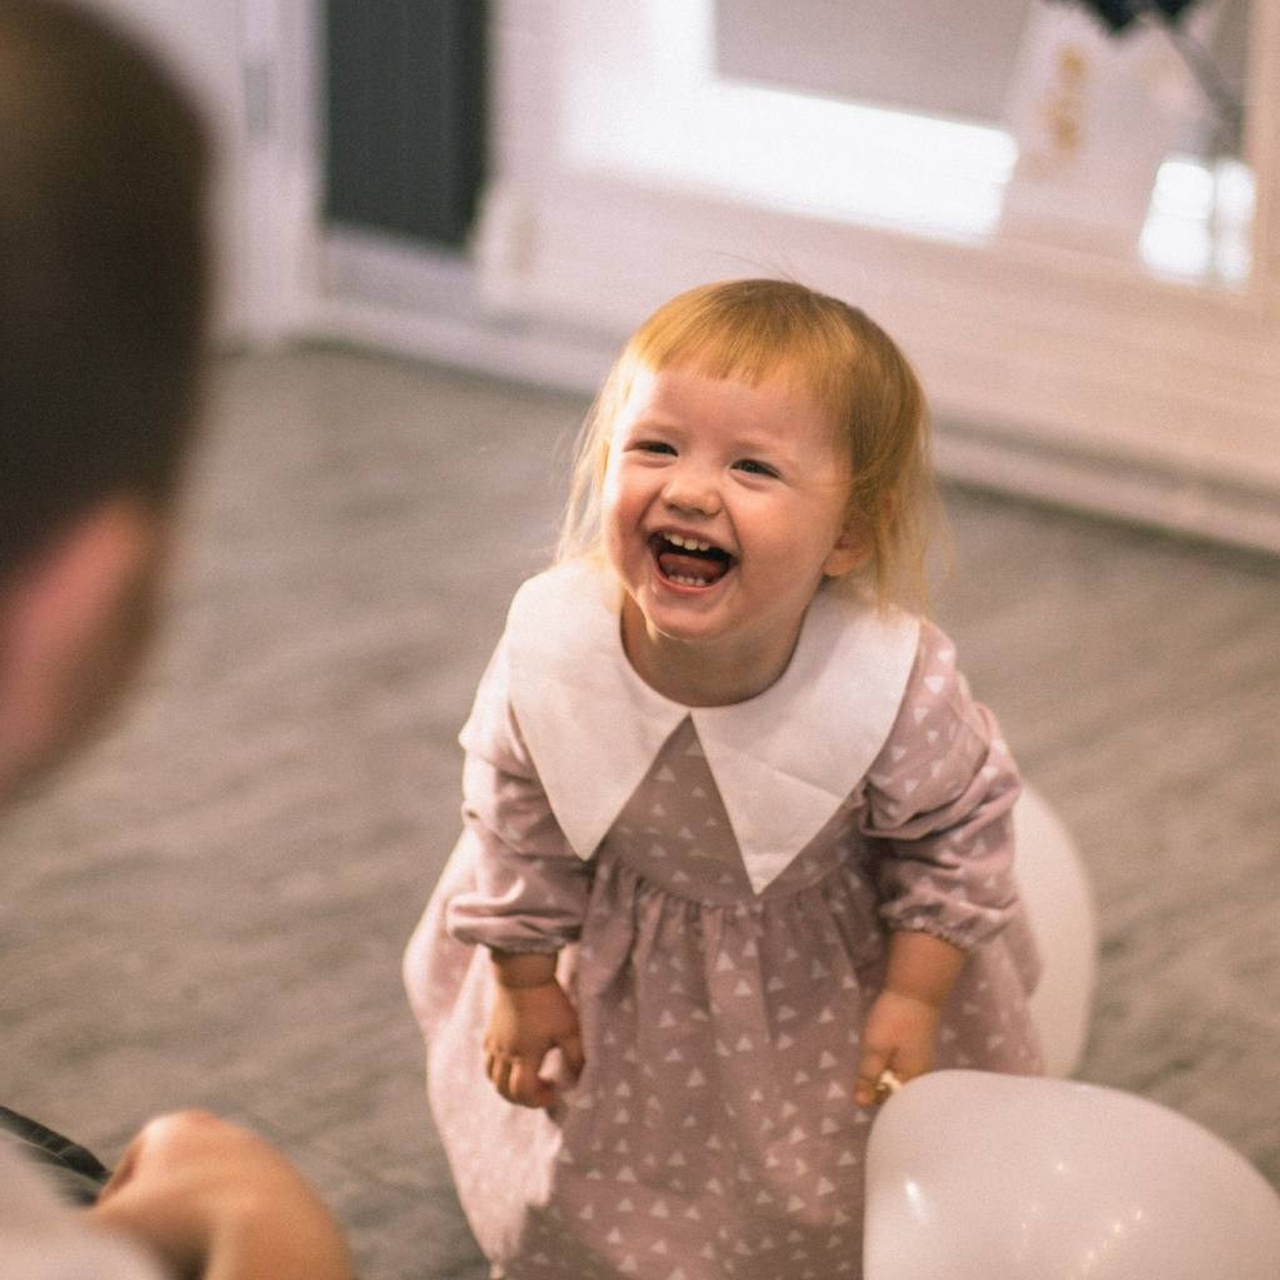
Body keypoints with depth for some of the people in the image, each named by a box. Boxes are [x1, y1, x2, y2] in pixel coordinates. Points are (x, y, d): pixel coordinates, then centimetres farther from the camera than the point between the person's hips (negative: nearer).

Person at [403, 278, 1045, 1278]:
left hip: (824, 967, -1)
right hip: (620, 962, 2)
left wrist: (914, 1000, -12)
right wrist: (524, 984, -3)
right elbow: (516, 824, -12)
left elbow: (956, 835, -15)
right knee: (576, 1192, 23)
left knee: (829, 1196, 19)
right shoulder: (548, 652, -32)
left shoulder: (898, 687, -37)